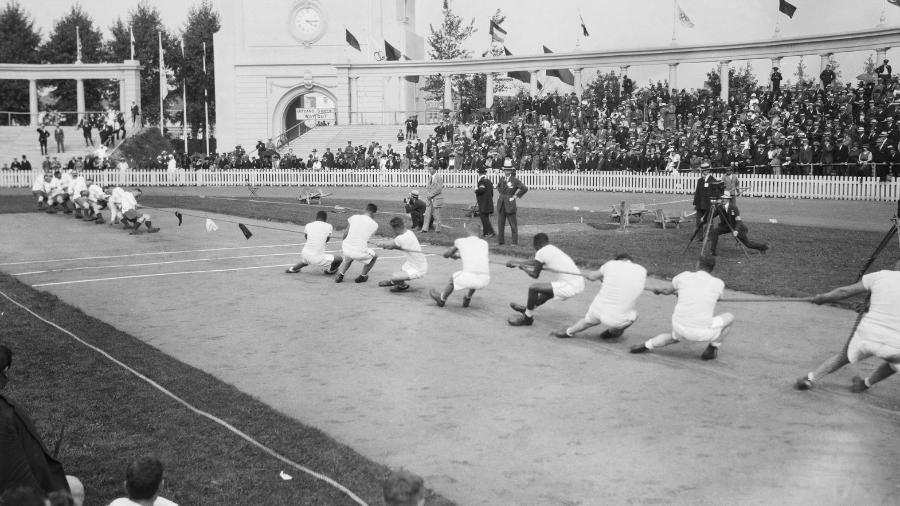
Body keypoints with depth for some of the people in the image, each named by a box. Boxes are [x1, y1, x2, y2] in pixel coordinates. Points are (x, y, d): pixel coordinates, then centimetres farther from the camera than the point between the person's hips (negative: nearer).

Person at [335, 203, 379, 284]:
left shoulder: (354, 217, 4)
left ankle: (340, 276, 25)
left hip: (346, 249, 3)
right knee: (374, 256, 31)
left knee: (347, 259, 41)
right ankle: (362, 276, 35)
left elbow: (346, 233, 11)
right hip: (360, 253, -3)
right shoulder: (375, 225, 1)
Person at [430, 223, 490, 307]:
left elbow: (446, 255, 32)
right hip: (484, 281, 3)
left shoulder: (460, 241, 14)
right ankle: (467, 298, 44)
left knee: (453, 278, 30)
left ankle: (442, 299, 56)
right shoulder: (484, 243, 20)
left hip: (468, 278, -2)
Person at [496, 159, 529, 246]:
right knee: (500, 224, 9)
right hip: (501, 205, 5)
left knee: (513, 224, 1)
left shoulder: (515, 180, -9)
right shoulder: (502, 179, 8)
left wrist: (516, 196, -7)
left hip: (510, 205, -5)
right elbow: (498, 186, 30)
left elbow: (525, 189, -10)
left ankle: (515, 241, 9)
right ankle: (500, 240, 18)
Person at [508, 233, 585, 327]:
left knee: (533, 288, -7)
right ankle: (527, 308, 50)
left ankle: (527, 317, 10)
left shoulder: (541, 253, -8)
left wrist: (523, 268, 19)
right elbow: (535, 261, 31)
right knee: (548, 290, 33)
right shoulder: (553, 249, 17)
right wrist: (515, 263, 36)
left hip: (571, 286, -9)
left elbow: (535, 275, 1)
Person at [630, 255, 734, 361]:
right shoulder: (719, 284, 0)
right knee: (729, 317, 22)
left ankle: (646, 346, 22)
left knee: (675, 337, 41)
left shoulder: (684, 276, 4)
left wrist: (658, 290, 47)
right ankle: (711, 350, 18)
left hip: (680, 327, 4)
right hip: (701, 333, -4)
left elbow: (666, 291, 22)